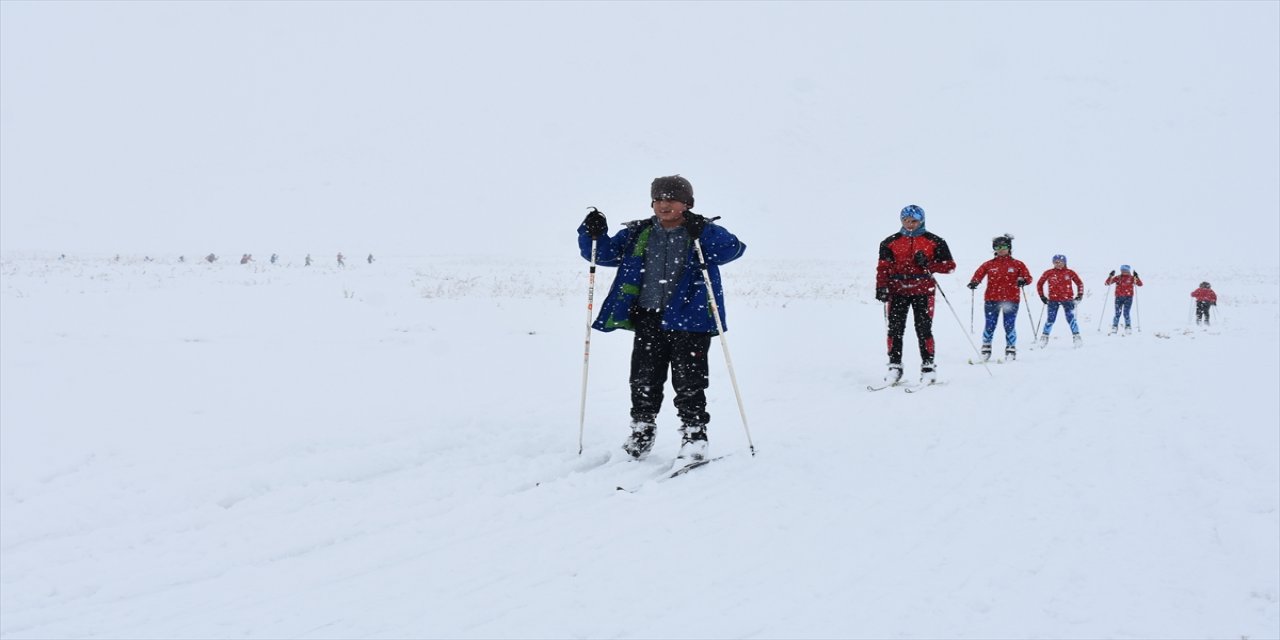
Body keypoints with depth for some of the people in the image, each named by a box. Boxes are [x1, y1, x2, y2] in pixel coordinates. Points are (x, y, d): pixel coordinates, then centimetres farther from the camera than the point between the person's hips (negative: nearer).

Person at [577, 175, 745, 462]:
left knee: (688, 381, -2)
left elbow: (733, 248, -17)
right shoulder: (637, 234, 11)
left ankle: (694, 433, 11)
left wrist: (701, 234, -29)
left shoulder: (704, 231, 1)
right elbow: (604, 253, 13)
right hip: (648, 319, 4)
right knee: (644, 379, 7)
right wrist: (593, 235, -8)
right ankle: (641, 430, 24)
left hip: (689, 319, -3)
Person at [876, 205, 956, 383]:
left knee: (923, 329, -5)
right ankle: (894, 366, 5)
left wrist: (928, 264, -11)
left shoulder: (934, 241, 5)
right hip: (898, 291, 2)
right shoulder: (890, 242, 10)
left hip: (923, 291, -2)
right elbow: (883, 267, 6)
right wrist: (881, 287, -9)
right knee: (895, 329, -2)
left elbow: (950, 266, 4)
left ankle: (928, 366, 3)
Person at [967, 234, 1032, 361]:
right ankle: (986, 348, 12)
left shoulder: (1017, 264, 7)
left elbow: (1028, 277, 4)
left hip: (1011, 300, -1)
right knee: (989, 326, 1)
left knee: (1010, 326, -2)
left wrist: (1023, 280, -20)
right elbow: (978, 274, 2)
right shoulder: (989, 264, 9)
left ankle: (1011, 350, 9)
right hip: (991, 299, 1)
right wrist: (974, 282, -19)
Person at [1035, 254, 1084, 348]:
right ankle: (1044, 337, 8)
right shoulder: (1049, 273, 0)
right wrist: (1042, 297, 8)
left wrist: (1079, 295, 7)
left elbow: (1080, 283, 12)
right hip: (1053, 300, 0)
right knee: (1050, 319, -3)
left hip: (1067, 299, 0)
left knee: (1071, 319, -4)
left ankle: (1076, 336, 4)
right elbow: (1039, 284, 11)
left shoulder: (1070, 273, 0)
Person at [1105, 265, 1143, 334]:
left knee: (1126, 313, -9)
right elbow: (1107, 283, 6)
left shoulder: (1132, 278, 5)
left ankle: (1128, 328, 1)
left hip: (1128, 297, -1)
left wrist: (1136, 277, -17)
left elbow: (1140, 284, -4)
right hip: (1118, 297, 1)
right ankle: (1114, 329, 1)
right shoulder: (1117, 278, 8)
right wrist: (1110, 276, -10)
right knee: (1117, 313, -4)